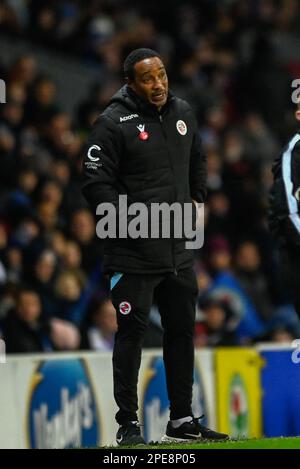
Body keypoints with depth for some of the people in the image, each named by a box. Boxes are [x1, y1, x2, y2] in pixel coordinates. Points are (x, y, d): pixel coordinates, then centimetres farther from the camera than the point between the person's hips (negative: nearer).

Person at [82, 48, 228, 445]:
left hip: (179, 250, 7)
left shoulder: (182, 113, 10)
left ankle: (182, 420, 23)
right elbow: (96, 182, -13)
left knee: (182, 330, 12)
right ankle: (128, 425, 1)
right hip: (133, 253, -7)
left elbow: (197, 161, 27)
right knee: (132, 332, -4)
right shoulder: (113, 123, -11)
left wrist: (196, 200, 15)